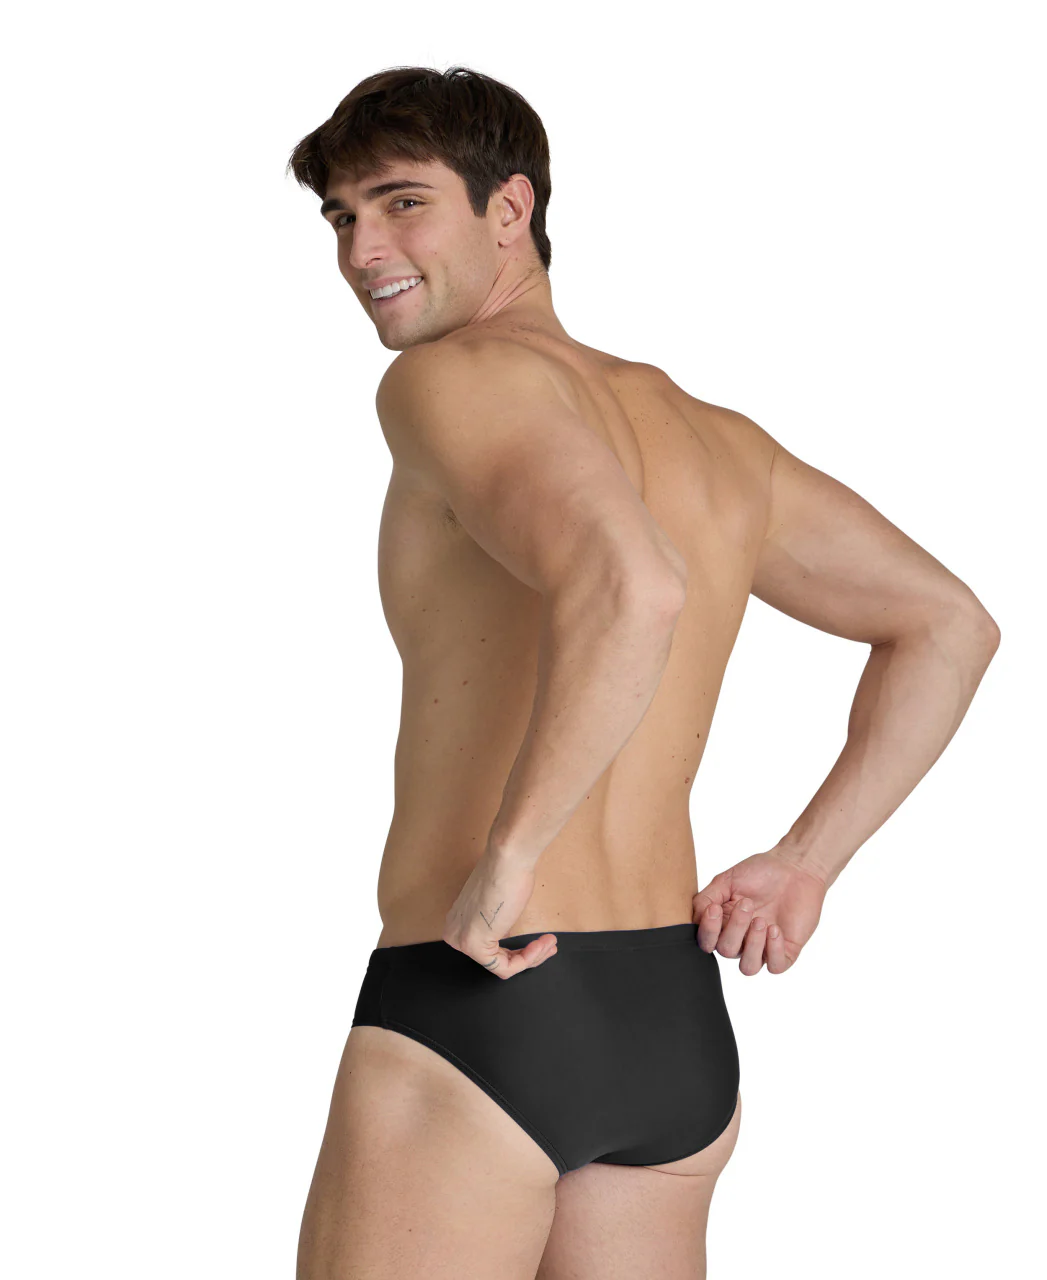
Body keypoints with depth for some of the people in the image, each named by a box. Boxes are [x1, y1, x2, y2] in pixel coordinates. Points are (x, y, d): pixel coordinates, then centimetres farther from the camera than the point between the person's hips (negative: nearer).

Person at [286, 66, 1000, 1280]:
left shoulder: (454, 379, -10)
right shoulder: (709, 436, 14)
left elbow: (631, 593, -29)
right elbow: (948, 625, 20)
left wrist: (505, 856, -21)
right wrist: (804, 863, 14)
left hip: (477, 1003, -8)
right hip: (679, 1027, 8)